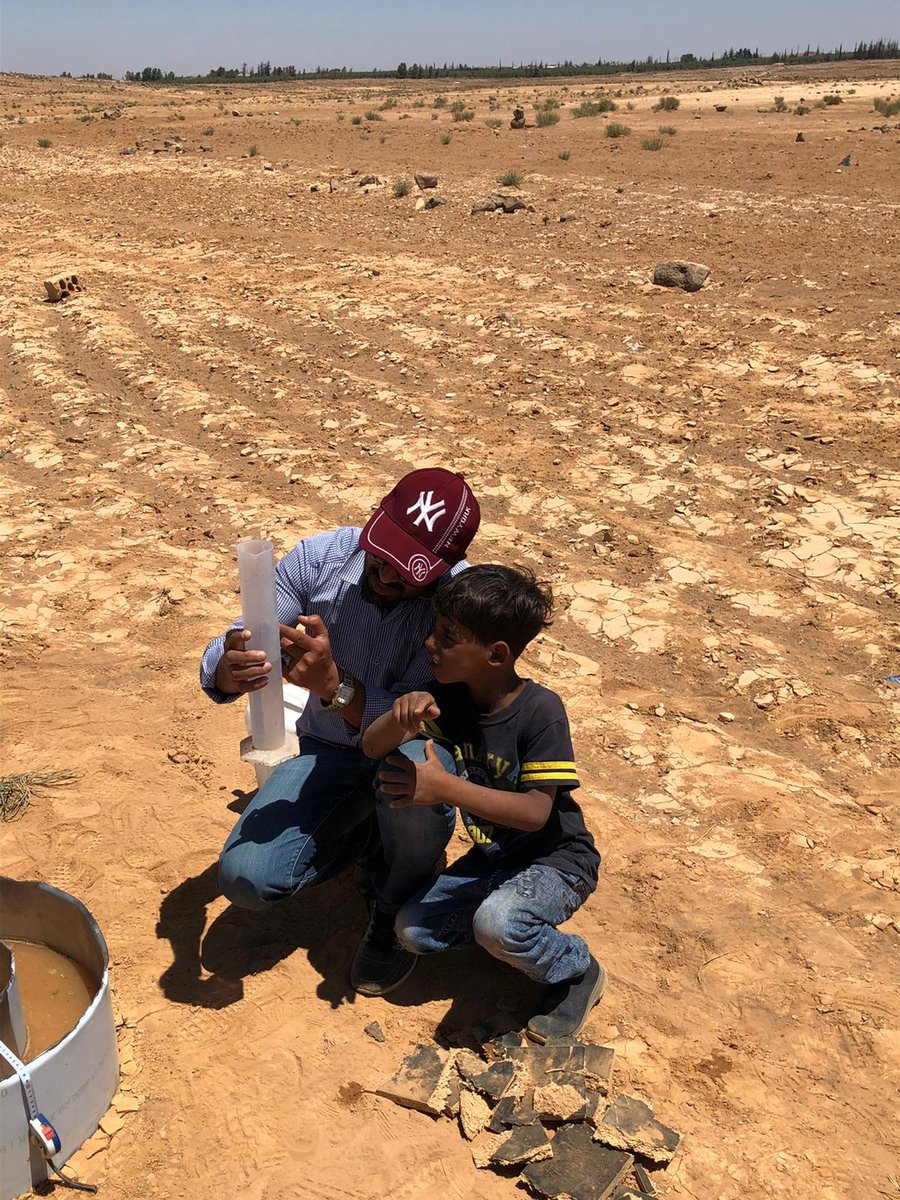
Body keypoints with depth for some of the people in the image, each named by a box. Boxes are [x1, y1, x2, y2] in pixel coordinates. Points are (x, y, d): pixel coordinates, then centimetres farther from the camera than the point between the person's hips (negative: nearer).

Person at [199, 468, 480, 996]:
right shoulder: (320, 557, -17)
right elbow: (227, 655, -14)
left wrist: (334, 685, -46)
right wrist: (228, 670, -39)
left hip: (414, 751, -2)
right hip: (329, 750, 3)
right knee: (246, 878, -16)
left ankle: (399, 912, -5)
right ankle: (368, 833, 17)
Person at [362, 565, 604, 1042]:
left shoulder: (540, 710, -25)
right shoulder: (449, 697, -9)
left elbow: (536, 811, -29)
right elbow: (374, 749, -12)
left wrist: (445, 787, -36)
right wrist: (401, 715, -35)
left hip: (557, 859, -6)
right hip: (491, 856, 6)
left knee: (496, 922, -32)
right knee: (414, 930, -6)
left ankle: (577, 970, -2)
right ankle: (521, 930, 12)